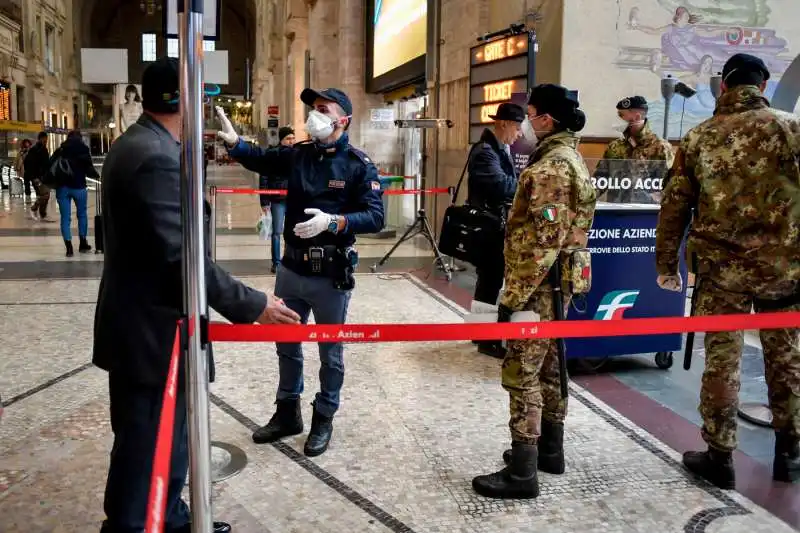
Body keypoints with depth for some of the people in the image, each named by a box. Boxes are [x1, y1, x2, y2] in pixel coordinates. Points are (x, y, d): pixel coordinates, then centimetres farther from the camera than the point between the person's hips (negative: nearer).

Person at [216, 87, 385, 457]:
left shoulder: (359, 165, -11)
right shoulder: (298, 154, 4)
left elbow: (375, 217, -16)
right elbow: (261, 159, 2)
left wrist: (333, 222, -29)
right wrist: (232, 140, -17)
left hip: (331, 275, -5)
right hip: (291, 268, 5)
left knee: (330, 351, 11)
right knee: (286, 344, 18)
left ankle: (323, 420, 29)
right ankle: (287, 413, 36)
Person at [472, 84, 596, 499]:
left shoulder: (551, 166, -18)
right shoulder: (569, 158, 14)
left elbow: (543, 241, -25)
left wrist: (513, 296, -22)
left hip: (537, 287, -10)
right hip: (557, 283, 11)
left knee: (522, 373, -5)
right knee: (547, 367, 18)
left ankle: (522, 472, 2)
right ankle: (550, 449, 31)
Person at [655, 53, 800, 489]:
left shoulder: (698, 138, 2)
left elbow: (673, 205, 3)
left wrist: (666, 264, 11)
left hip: (721, 266, 0)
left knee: (722, 361, 7)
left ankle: (719, 457, 15)